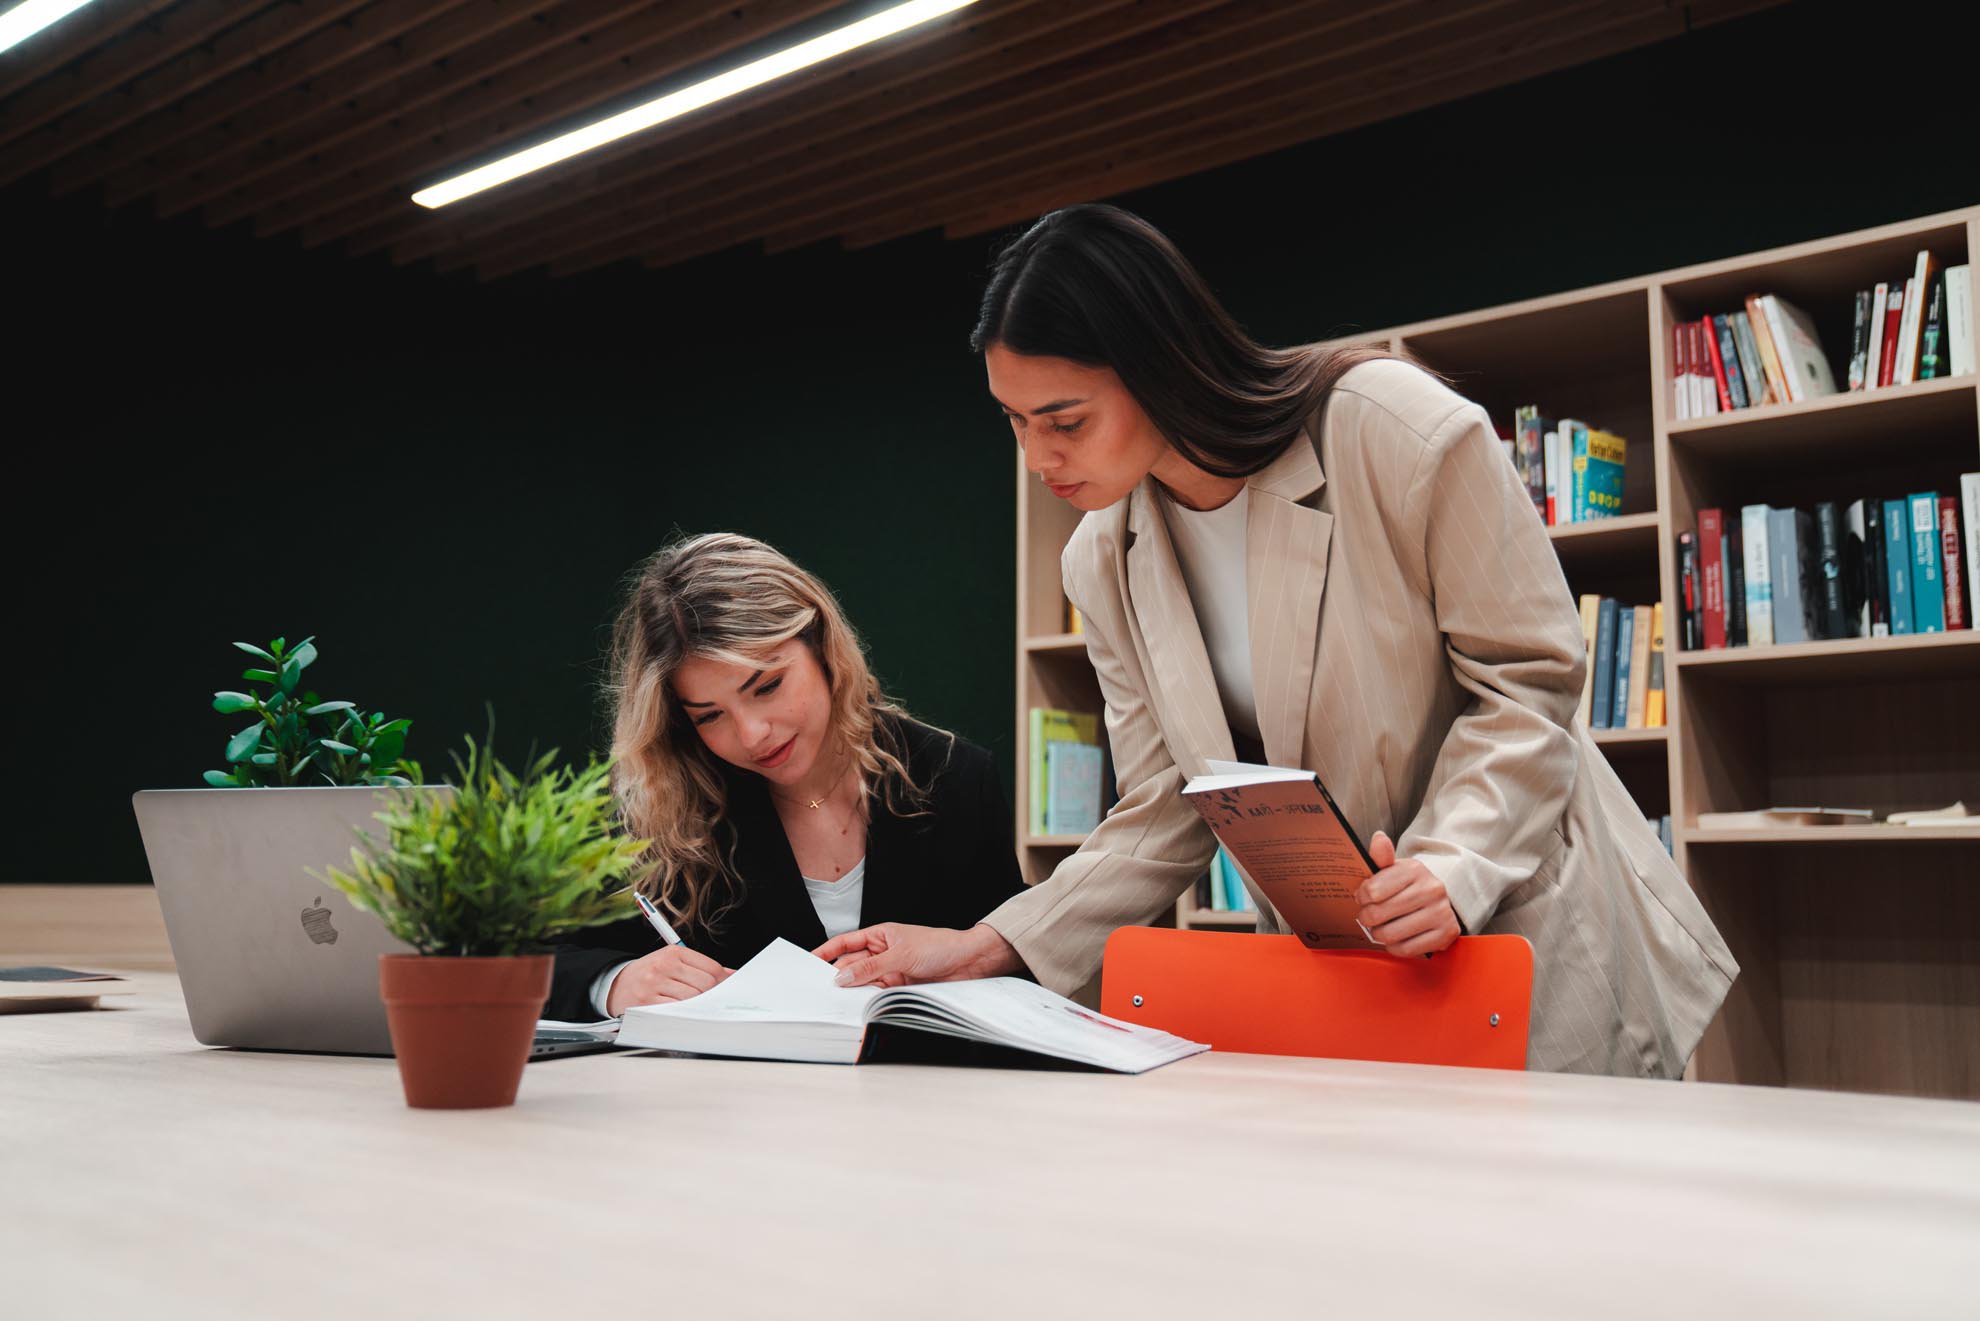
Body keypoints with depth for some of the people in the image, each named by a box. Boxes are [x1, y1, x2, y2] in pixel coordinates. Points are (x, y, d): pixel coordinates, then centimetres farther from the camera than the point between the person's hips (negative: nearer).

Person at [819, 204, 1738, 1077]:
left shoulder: (1392, 427, -18)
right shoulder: (1102, 563, -2)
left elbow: (1527, 681, -13)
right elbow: (1166, 813, 0)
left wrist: (1453, 866, -29)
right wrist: (988, 949, -10)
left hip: (1529, 928, -3)